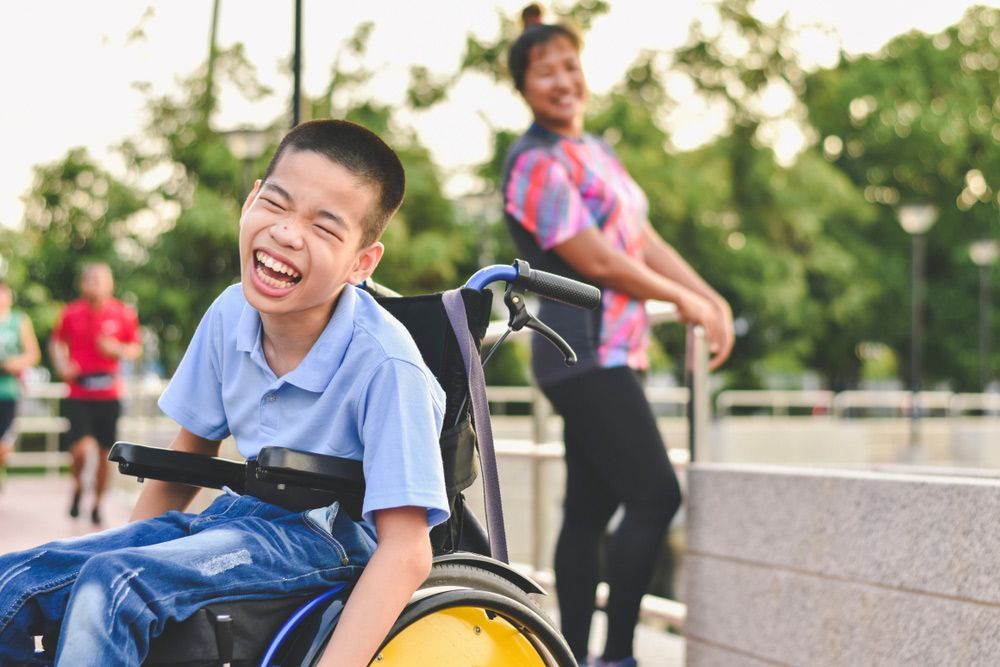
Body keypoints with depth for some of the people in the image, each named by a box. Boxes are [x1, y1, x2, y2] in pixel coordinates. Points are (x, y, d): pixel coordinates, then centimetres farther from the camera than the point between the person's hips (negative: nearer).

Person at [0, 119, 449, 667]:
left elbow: (406, 551, -26)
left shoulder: (385, 365, -24)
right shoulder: (230, 314, -4)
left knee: (114, 587, -29)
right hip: (239, 516, 7)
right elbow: (185, 458, 12)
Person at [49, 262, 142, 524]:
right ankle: (77, 485, 16)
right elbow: (57, 343, 12)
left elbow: (136, 348, 9)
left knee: (105, 453, 6)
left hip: (109, 395, 1)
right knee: (81, 448, -15)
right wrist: (62, 366, -6)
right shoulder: (71, 313, -2)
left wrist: (118, 350, -12)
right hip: (78, 394, -1)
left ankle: (97, 503, 24)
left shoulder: (124, 315, -1)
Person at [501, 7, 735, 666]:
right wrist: (682, 300, -4)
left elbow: (644, 240, 17)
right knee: (655, 495, -12)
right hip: (586, 354, -9)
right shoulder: (536, 164, -12)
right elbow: (596, 261, -15)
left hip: (610, 354, 9)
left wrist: (711, 298, 5)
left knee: (591, 509, 8)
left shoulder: (597, 152, 18)